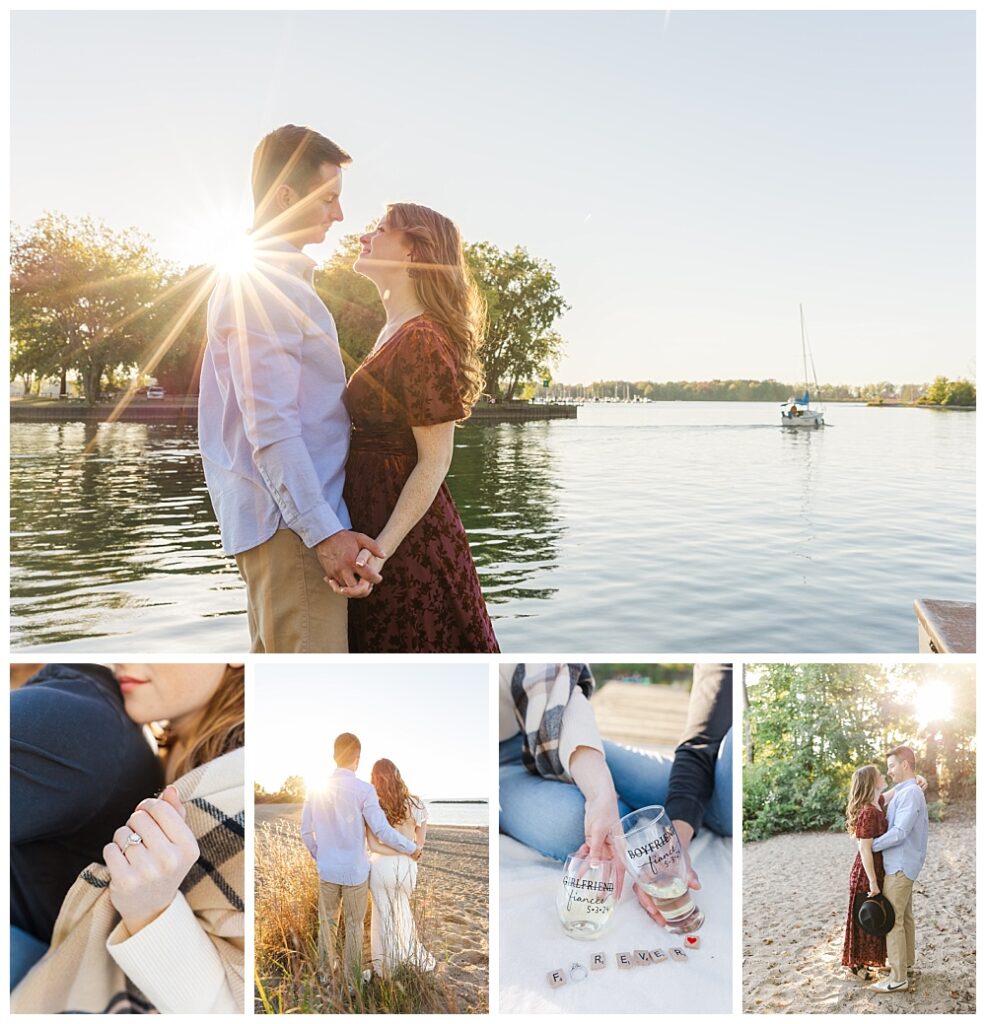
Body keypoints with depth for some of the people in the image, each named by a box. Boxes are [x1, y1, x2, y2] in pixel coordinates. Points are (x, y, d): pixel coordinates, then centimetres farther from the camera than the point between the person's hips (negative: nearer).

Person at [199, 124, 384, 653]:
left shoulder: (267, 276, 20)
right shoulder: (266, 284, -14)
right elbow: (271, 426, -21)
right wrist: (323, 529, -24)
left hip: (278, 514, 11)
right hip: (289, 518, -11)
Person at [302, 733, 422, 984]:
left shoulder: (316, 789, -6)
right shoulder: (364, 790, -19)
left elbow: (306, 832, 1)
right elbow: (382, 831, -18)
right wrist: (412, 848, -5)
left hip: (327, 870, 3)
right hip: (355, 871, -3)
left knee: (327, 923, 19)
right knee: (354, 926, 12)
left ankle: (325, 972, 32)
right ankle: (353, 979, 23)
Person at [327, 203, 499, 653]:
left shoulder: (423, 340, -18)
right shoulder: (395, 331, 12)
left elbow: (434, 461, -20)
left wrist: (379, 551, -26)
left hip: (411, 541, -9)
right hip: (372, 511, 9)